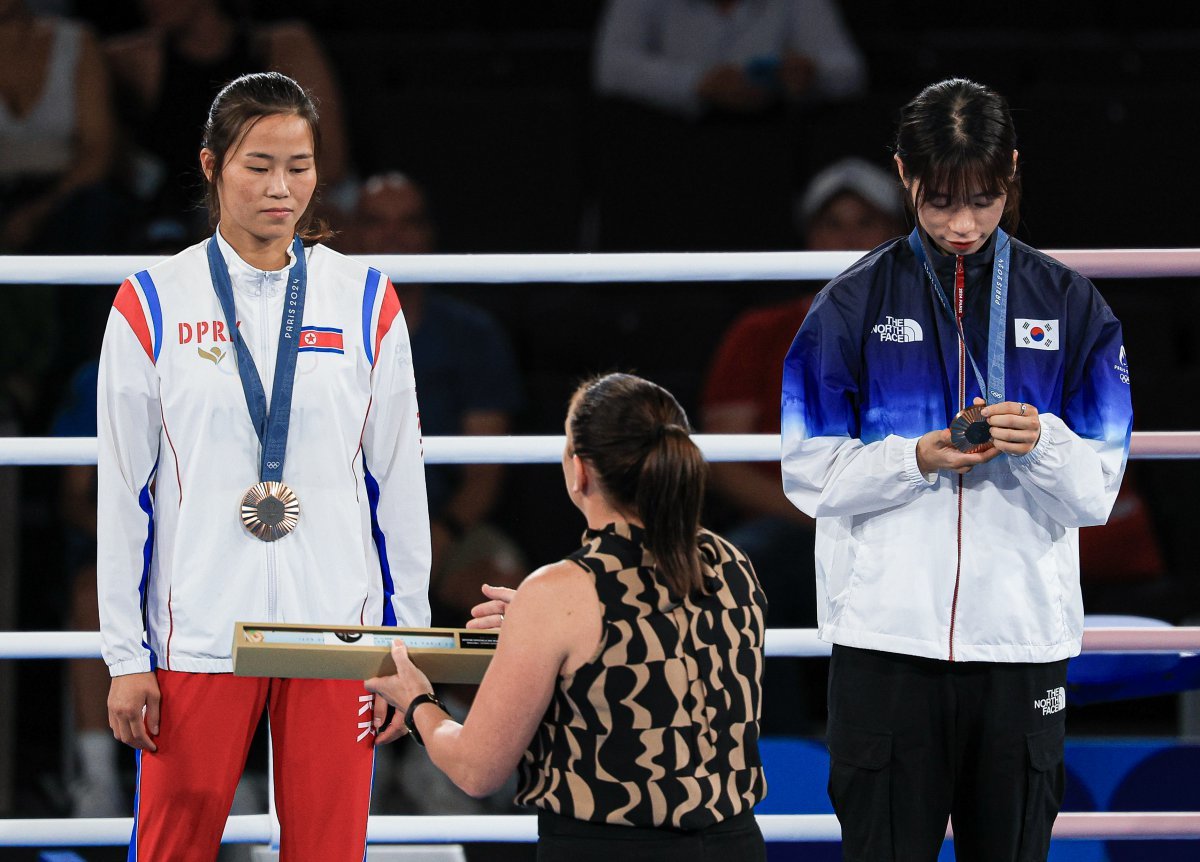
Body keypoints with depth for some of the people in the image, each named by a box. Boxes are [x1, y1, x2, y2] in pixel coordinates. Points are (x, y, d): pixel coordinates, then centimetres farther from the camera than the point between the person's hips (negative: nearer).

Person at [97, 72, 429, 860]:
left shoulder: (365, 301, 6)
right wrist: (125, 657, -1)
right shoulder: (153, 305, 1)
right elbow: (122, 492, 2)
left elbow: (400, 483, 8)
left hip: (336, 630, 1)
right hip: (198, 637, -1)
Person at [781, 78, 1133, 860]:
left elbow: (1098, 490, 4)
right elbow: (811, 475, 1)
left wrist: (1043, 442, -17)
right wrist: (915, 458, -15)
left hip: (1024, 637, 1)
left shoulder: (1069, 305, 5)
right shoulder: (855, 304, 3)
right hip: (888, 636, -1)